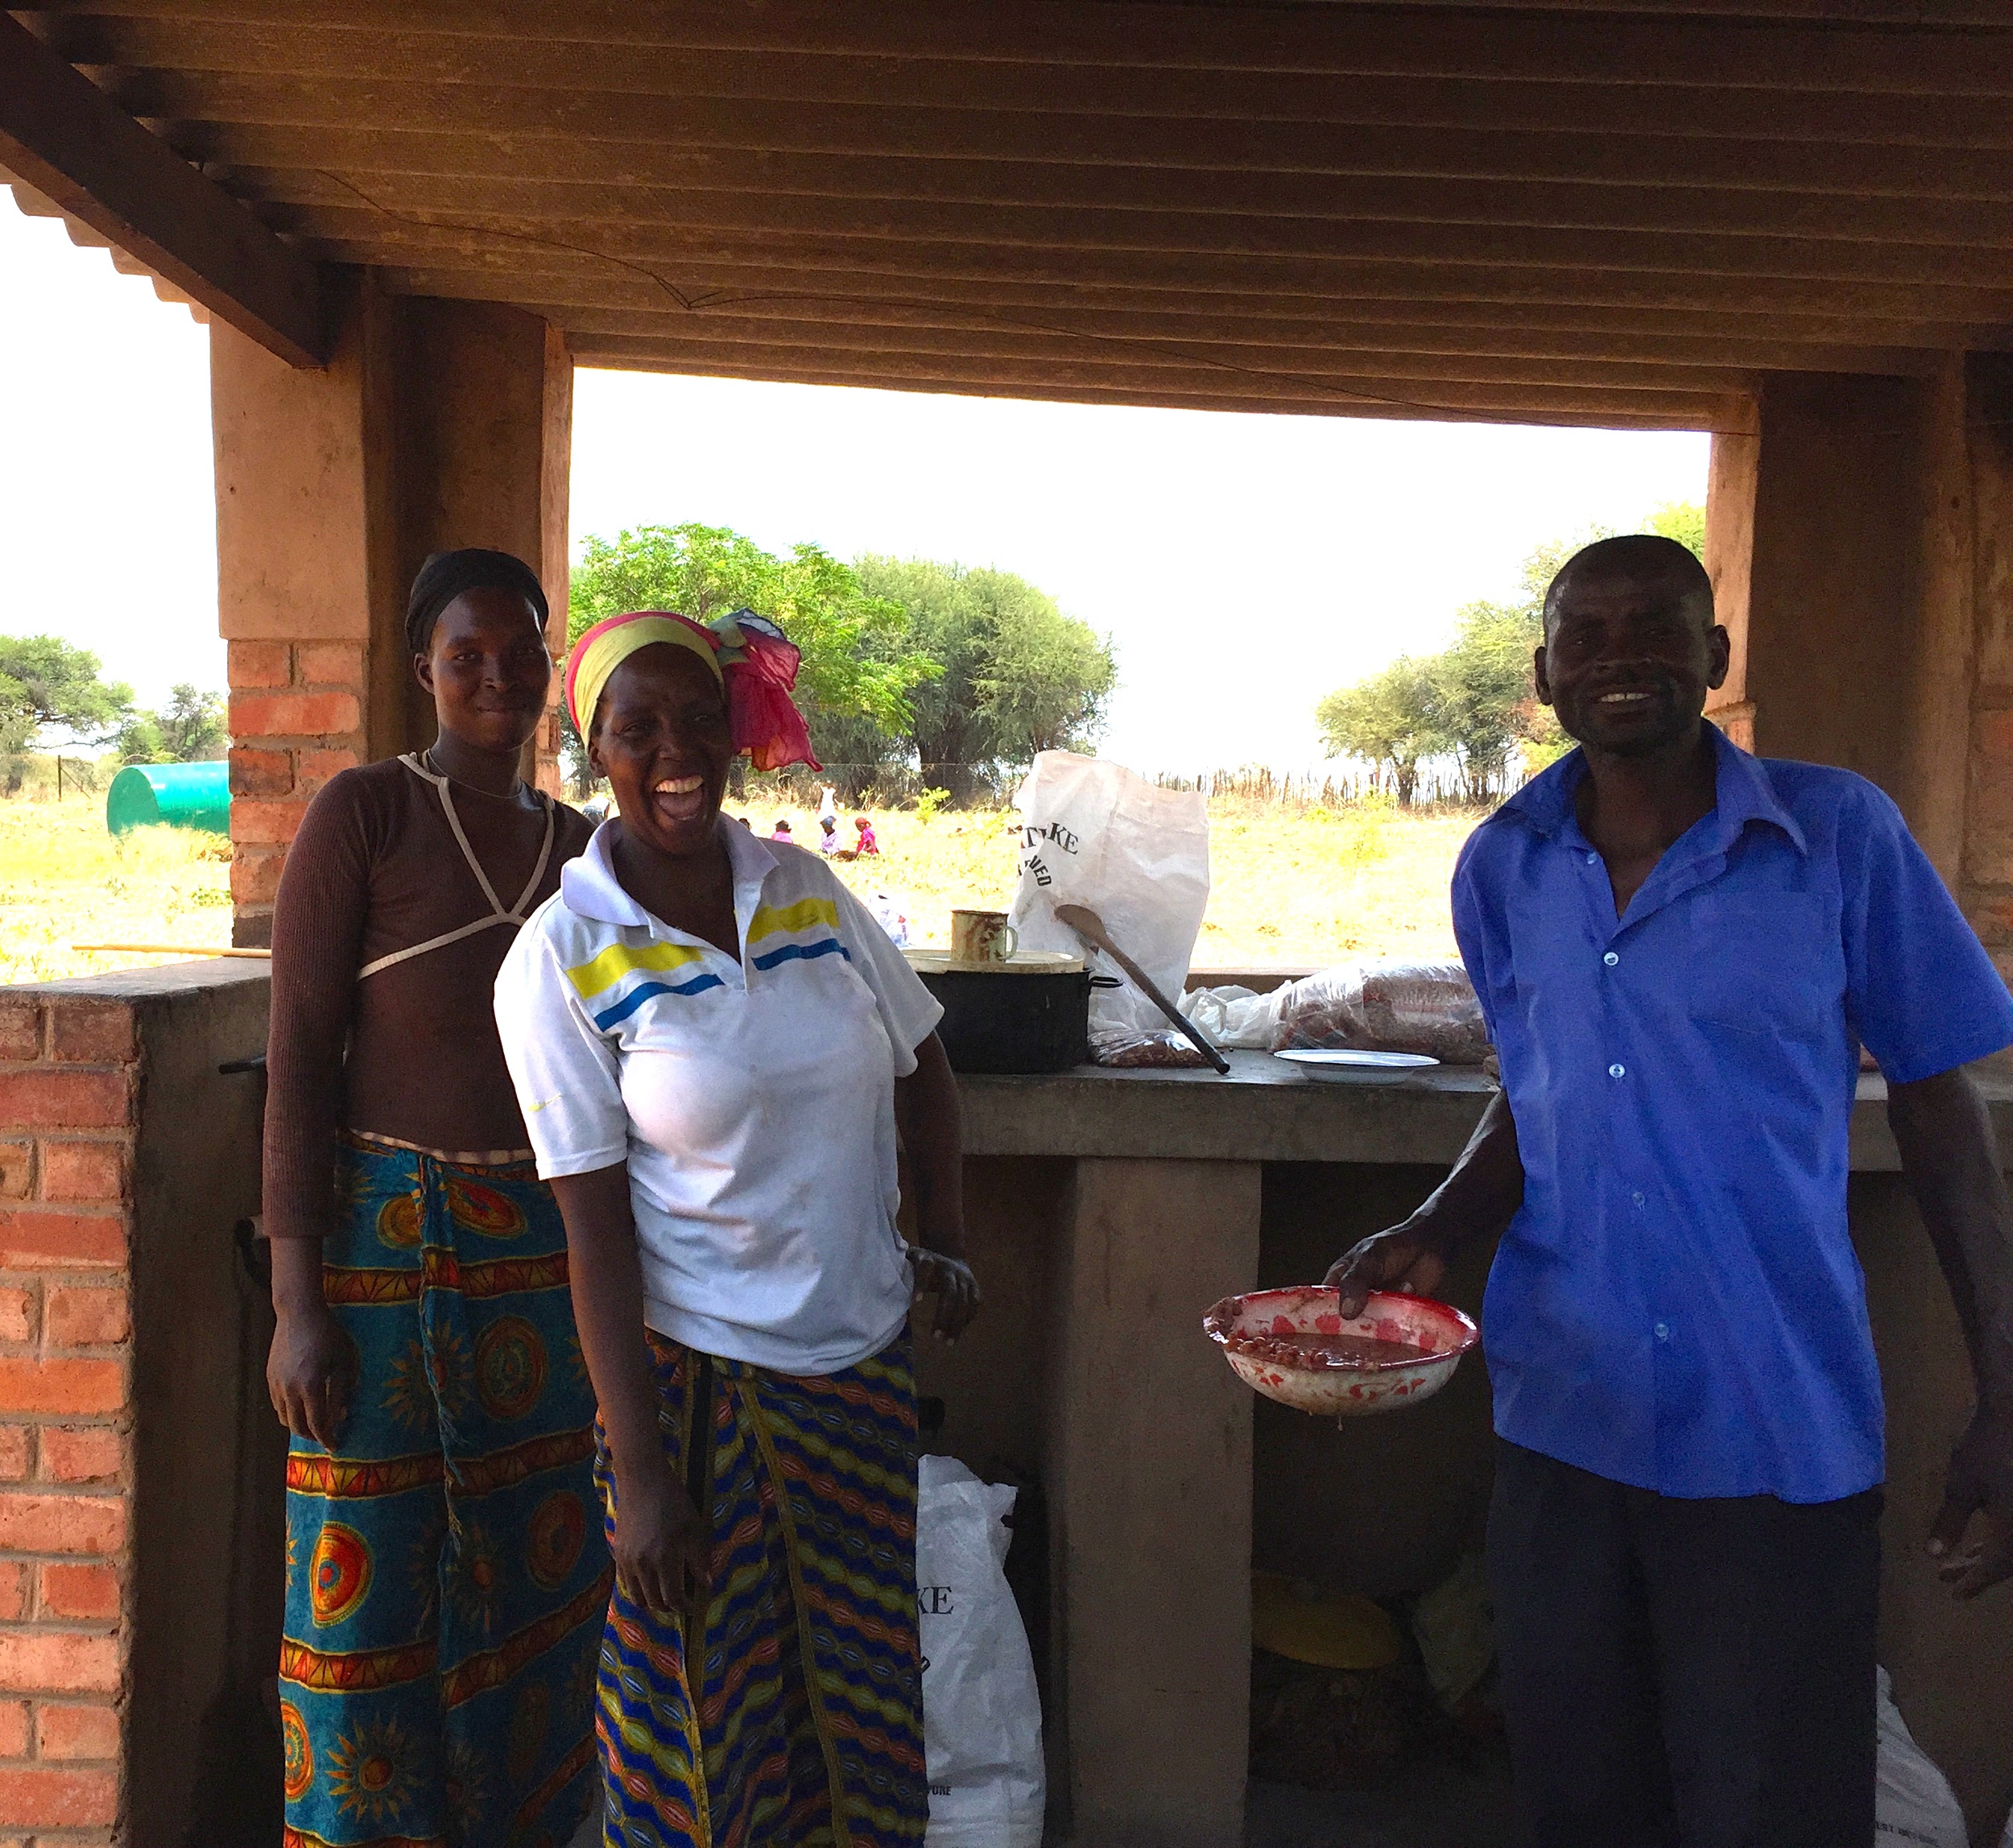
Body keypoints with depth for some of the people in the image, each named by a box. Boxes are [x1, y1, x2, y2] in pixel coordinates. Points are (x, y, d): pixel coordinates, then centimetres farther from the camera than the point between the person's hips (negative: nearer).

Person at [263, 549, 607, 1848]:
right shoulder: (363, 813, -5)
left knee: (536, 1567, 12)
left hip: (548, 1245, 5)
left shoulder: (581, 848, 10)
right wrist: (299, 1300, -13)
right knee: (371, 1578, 4)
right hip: (384, 1237, -4)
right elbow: (298, 1054, -9)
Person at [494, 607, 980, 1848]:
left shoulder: (808, 890, 0)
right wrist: (640, 1469, -13)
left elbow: (921, 1067, 14)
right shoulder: (560, 959, -11)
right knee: (707, 1711, 10)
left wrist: (946, 1239, 6)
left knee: (867, 1687, 17)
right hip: (697, 1370, -4)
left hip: (866, 1350, 4)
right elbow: (594, 1226, -13)